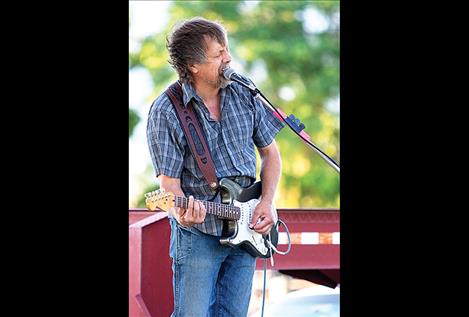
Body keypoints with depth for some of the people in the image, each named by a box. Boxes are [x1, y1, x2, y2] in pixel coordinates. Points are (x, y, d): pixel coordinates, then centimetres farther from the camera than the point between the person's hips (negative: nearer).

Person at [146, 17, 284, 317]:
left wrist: (267, 202, 0)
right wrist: (182, 213, -33)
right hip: (198, 235, -5)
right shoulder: (166, 111, -12)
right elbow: (169, 180, -12)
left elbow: (270, 152, 13)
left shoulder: (244, 95, 3)